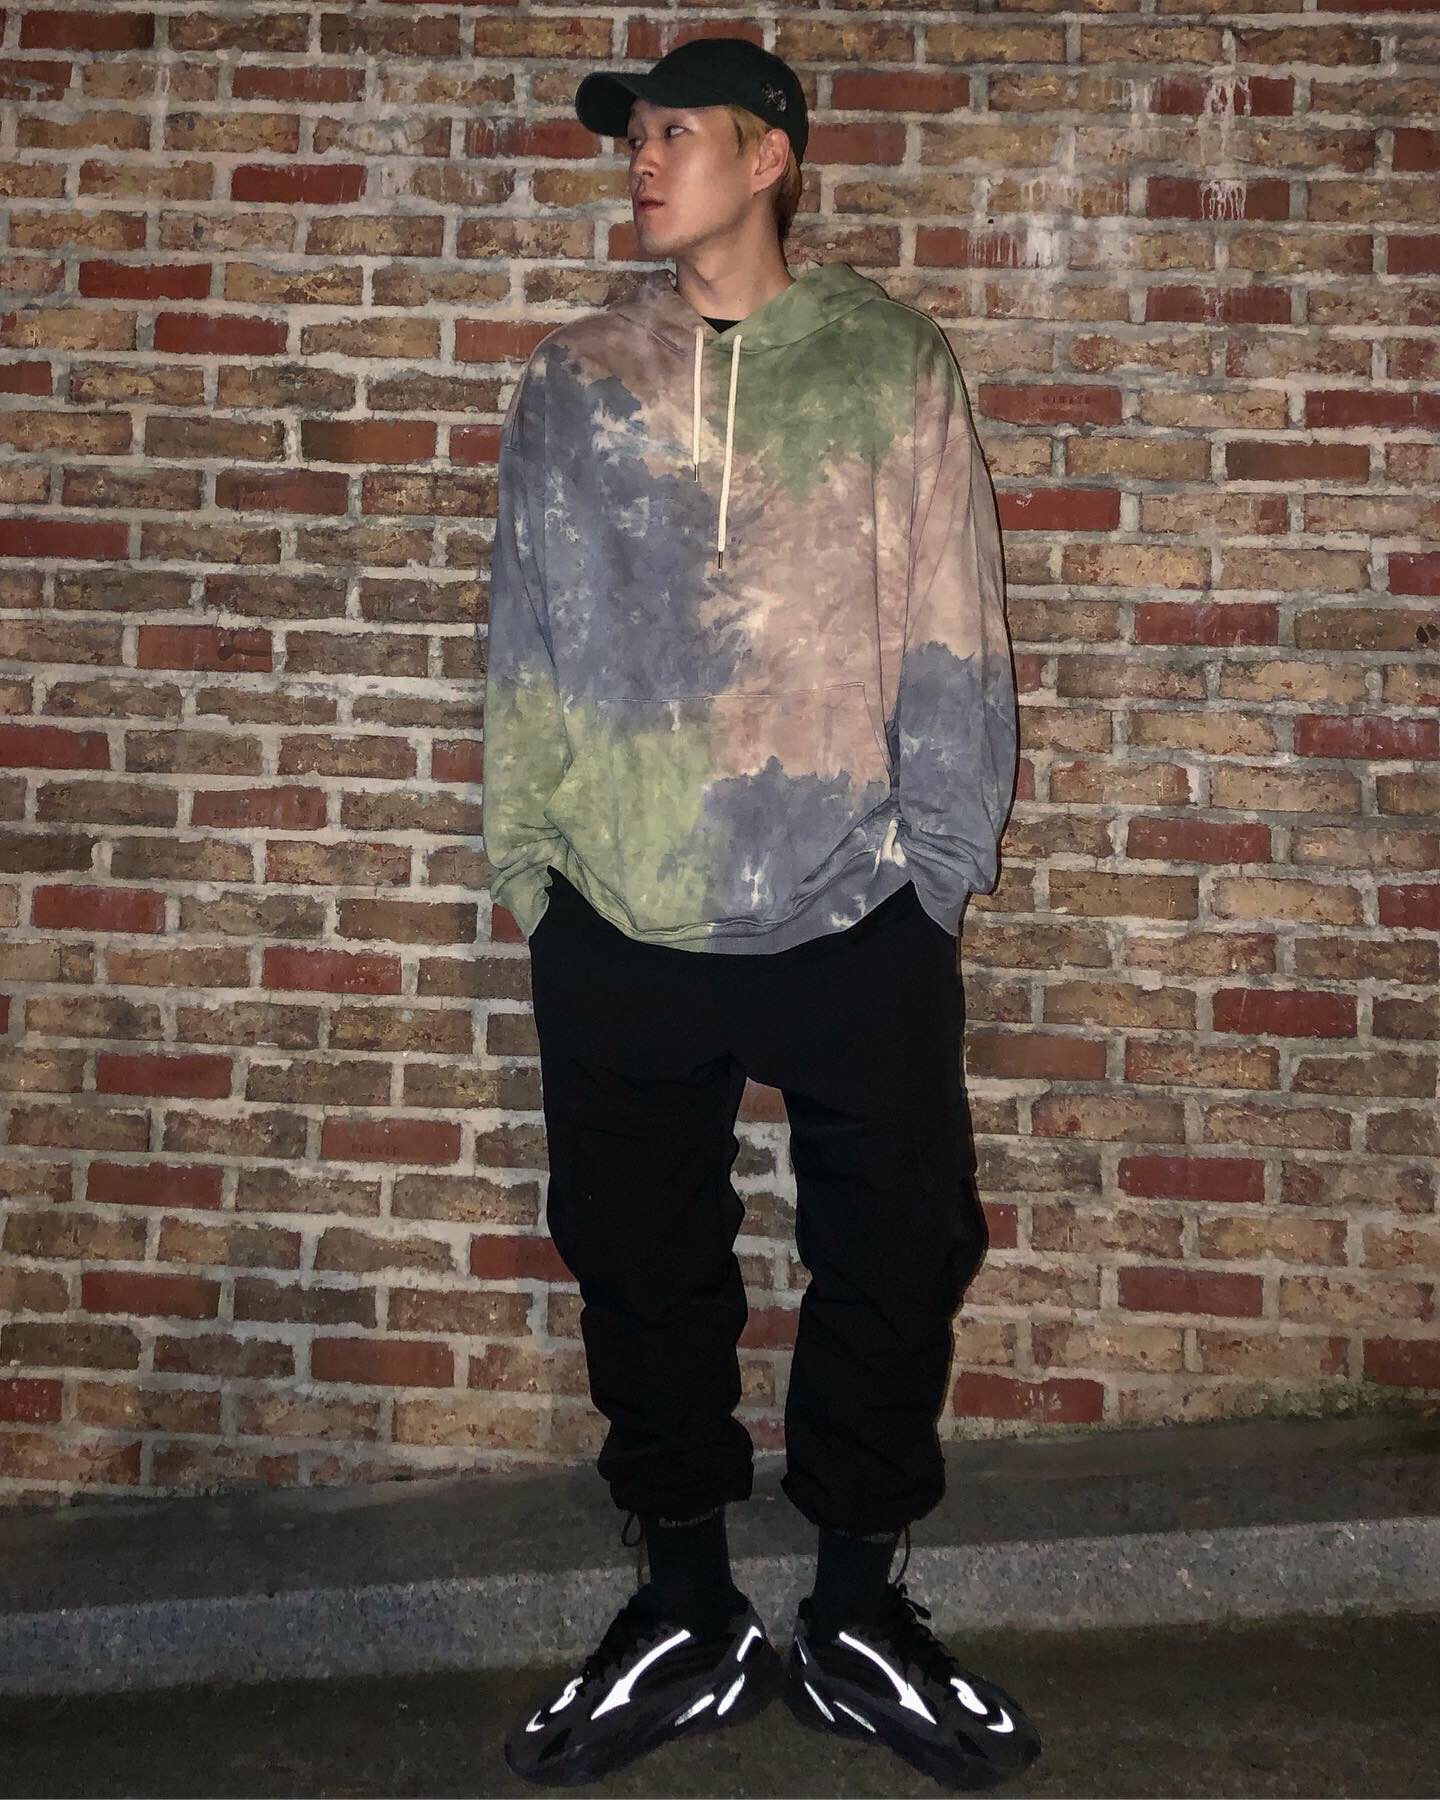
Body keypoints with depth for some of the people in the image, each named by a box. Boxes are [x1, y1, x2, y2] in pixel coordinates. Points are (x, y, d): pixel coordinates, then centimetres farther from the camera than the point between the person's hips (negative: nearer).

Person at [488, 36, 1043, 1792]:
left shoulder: (893, 366, 2)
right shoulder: (572, 379, 7)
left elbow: (948, 644, 0)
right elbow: (525, 641, 7)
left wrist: (937, 867, -4)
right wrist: (523, 862, 2)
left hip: (855, 926, -1)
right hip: (623, 930, 2)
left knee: (891, 1266, 7)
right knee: (643, 1272, 10)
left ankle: (857, 1614, 28)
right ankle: (687, 1616, 29)